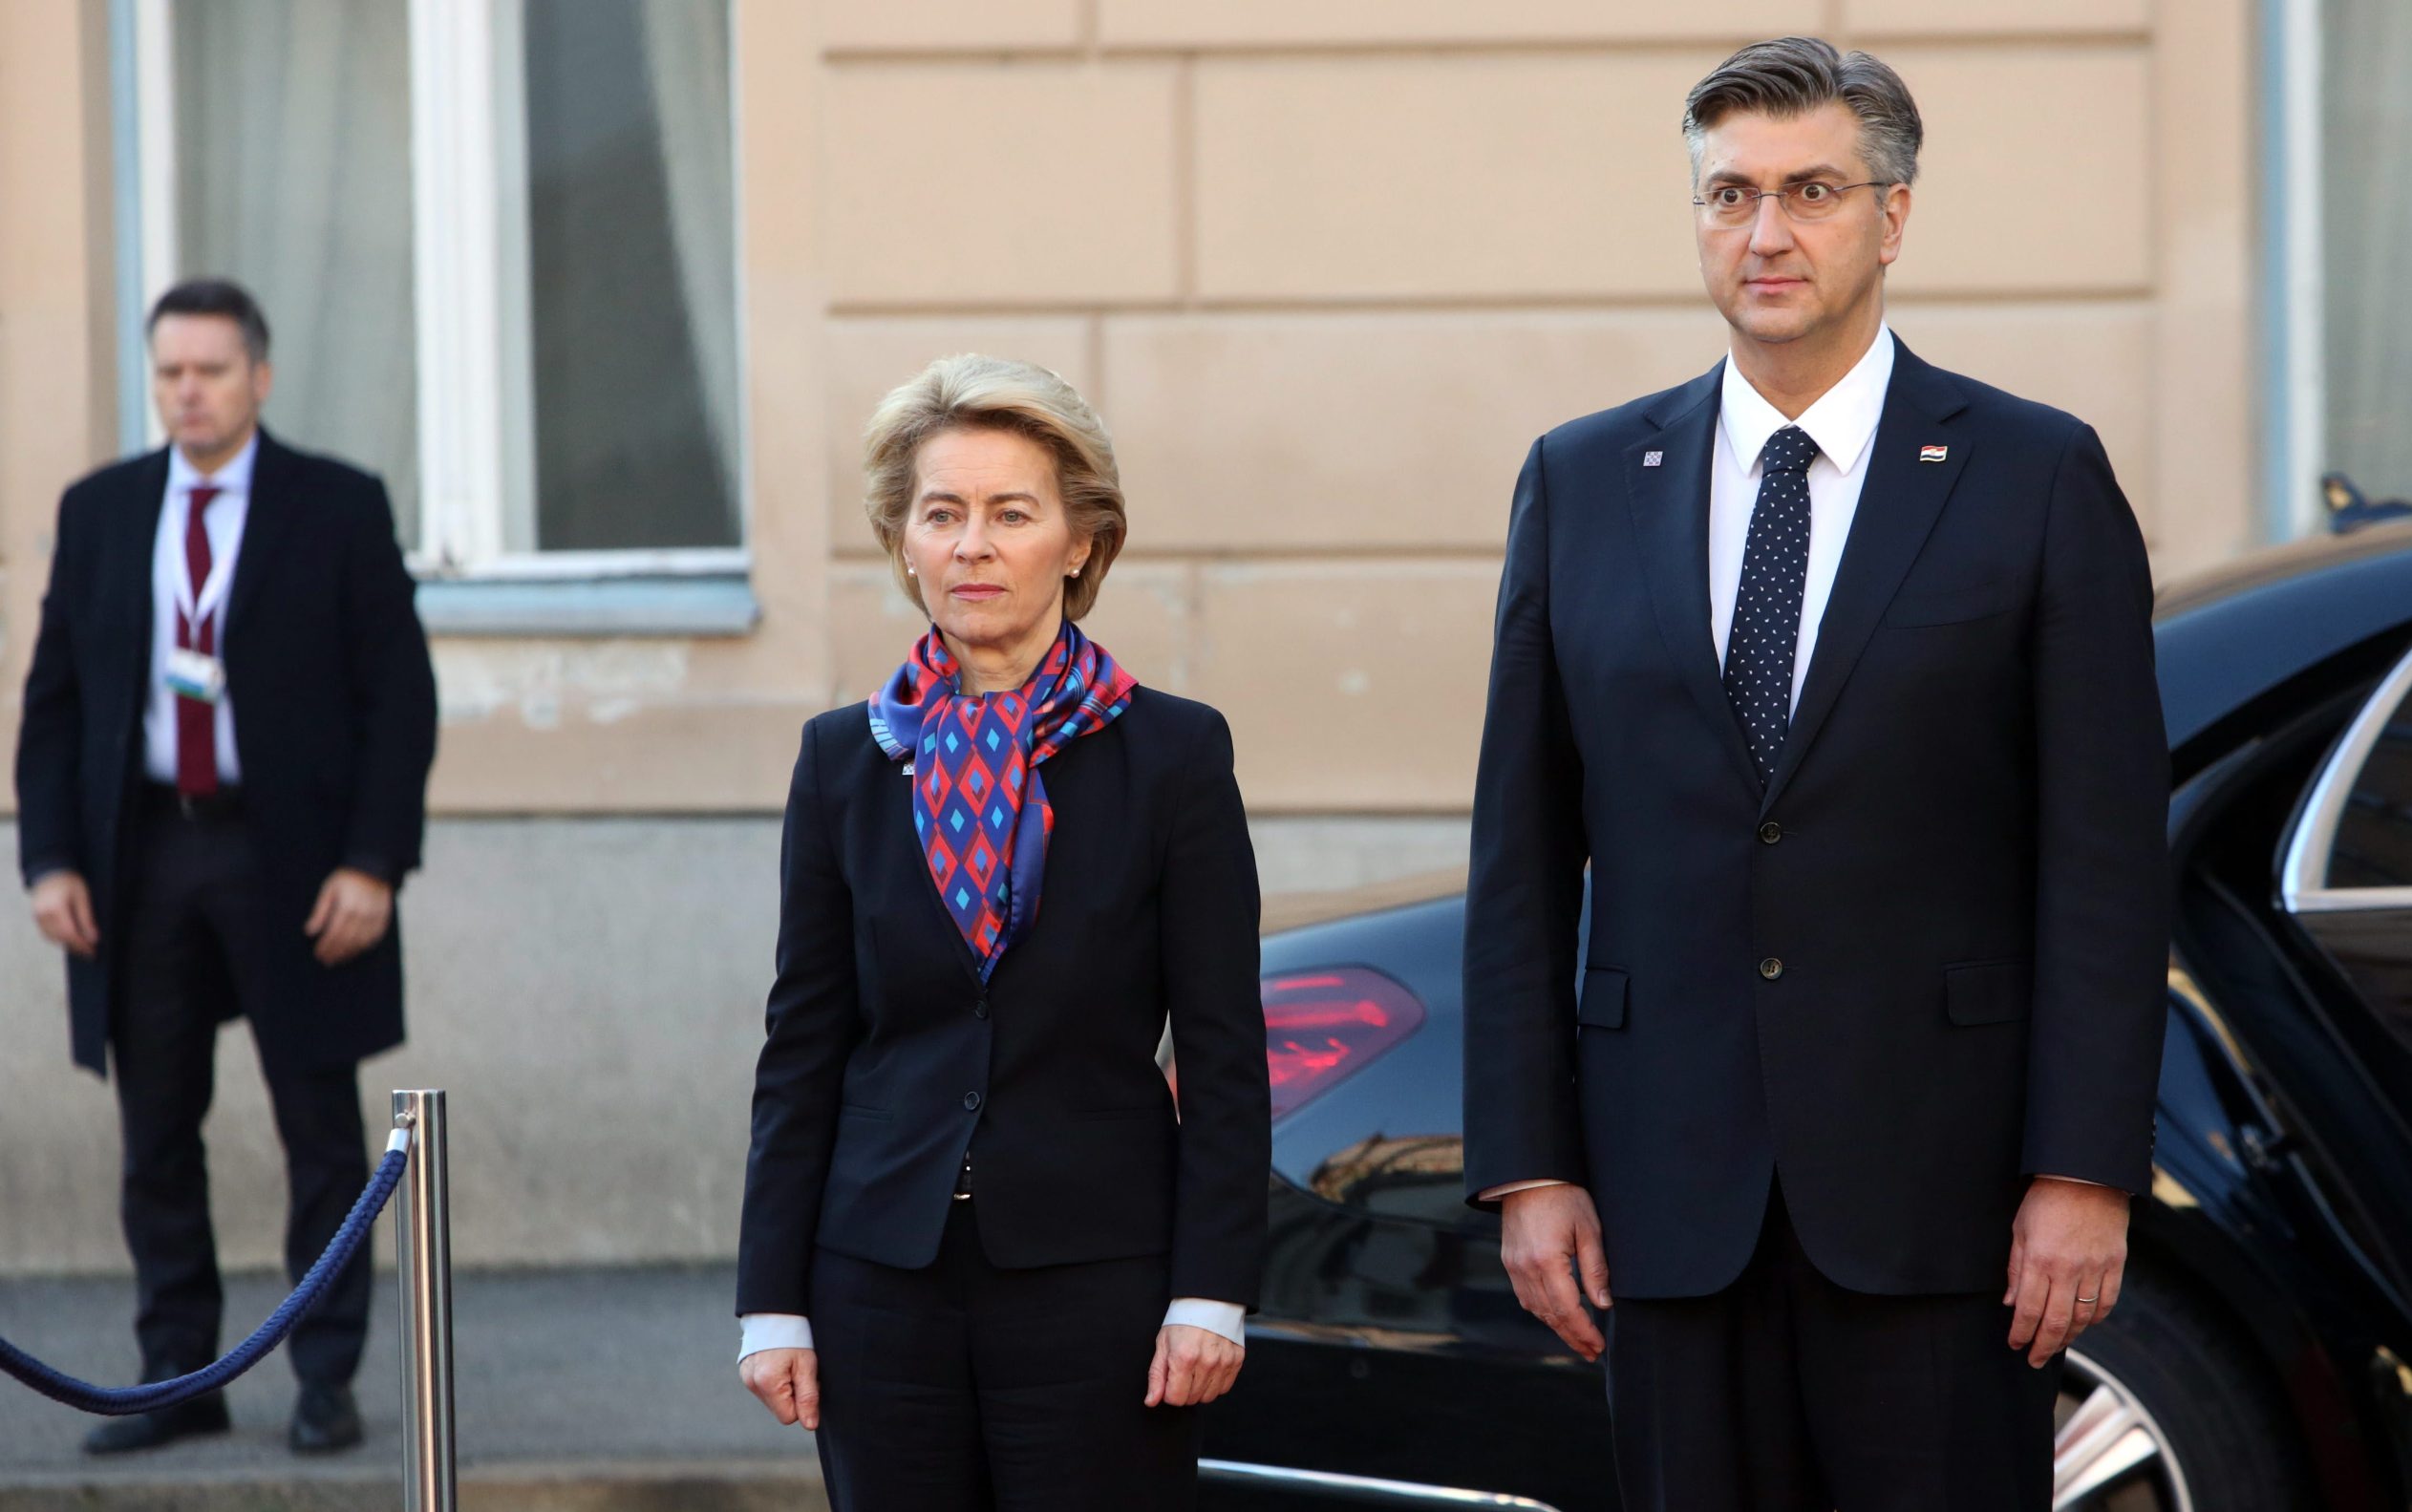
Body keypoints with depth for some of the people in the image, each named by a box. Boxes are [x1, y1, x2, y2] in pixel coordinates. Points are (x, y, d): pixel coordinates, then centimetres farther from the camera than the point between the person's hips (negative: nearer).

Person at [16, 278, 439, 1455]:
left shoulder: (339, 509, -1)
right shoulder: (100, 512, 8)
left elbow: (399, 697, -3)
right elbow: (54, 698, 9)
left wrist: (374, 863, -11)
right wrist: (51, 858, -2)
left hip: (290, 858, -3)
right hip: (140, 857, 3)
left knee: (322, 1136, 2)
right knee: (156, 1138, 6)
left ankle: (327, 1380, 10)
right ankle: (177, 1378, 14)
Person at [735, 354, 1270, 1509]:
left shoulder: (1171, 754, 0)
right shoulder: (845, 760, 7)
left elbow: (1224, 1055, -1)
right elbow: (802, 1047, 8)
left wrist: (1211, 1292, -8)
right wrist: (771, 1303, 3)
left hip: (1096, 1280, -2)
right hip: (885, 1283, 2)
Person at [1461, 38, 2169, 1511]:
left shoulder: (2039, 478, 1)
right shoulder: (1584, 484, 10)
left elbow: (2109, 860, -3)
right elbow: (1521, 862, 9)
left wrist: (2084, 1174, -10)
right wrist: (1528, 1167, 2)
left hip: (1936, 1187, -2)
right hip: (1674, 1194, 3)